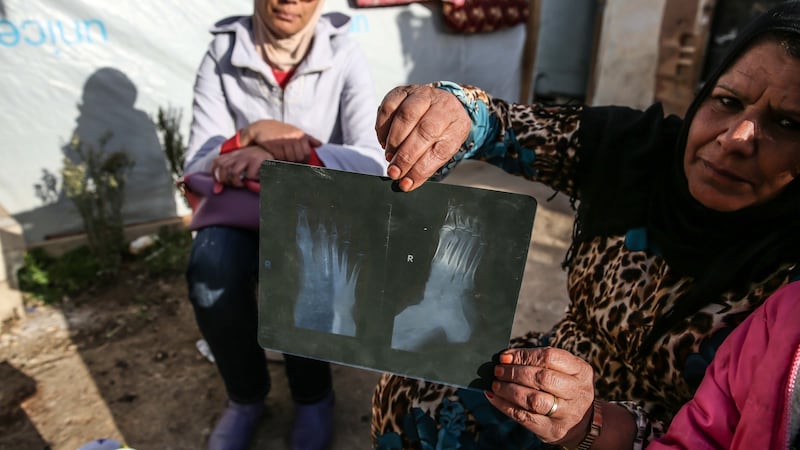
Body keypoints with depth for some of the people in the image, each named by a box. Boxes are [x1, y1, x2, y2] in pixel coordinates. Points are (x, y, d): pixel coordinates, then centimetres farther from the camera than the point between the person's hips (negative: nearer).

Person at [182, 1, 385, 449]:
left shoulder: (344, 55, -10)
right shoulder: (222, 54, -6)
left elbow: (376, 161, -23)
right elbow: (197, 166, -10)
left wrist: (290, 155, -37)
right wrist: (254, 135, -29)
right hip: (243, 205, 2)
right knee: (209, 268, -29)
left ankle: (314, 395, -1)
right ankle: (246, 394, 0)